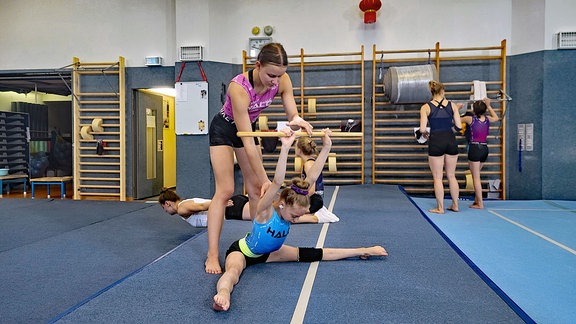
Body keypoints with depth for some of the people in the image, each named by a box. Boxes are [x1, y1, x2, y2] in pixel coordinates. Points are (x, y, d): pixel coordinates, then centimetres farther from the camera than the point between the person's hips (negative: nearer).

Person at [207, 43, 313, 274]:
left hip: (249, 127, 6)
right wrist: (264, 178, -32)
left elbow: (292, 115, -16)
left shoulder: (282, 81, -20)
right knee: (225, 190, -13)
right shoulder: (239, 88, -37)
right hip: (224, 129, -5)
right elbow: (247, 142, -35)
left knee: (256, 189, 4)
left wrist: (297, 121, -43)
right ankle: (212, 255, -8)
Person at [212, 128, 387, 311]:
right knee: (233, 271, -41)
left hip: (267, 252, 5)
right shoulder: (266, 210, -33)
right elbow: (277, 182, -53)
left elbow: (311, 177, -22)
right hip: (242, 251, -5)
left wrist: (326, 147, -29)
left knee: (314, 255, 5)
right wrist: (285, 148, -64)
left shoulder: (292, 207, -16)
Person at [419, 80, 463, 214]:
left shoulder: (426, 107, -3)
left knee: (437, 177, 6)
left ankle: (440, 208, 10)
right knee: (451, 176, 16)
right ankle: (455, 205, 25)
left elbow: (422, 128, -10)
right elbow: (459, 125, 3)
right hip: (451, 140, 3)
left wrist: (425, 134, 11)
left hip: (436, 141, -3)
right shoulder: (452, 105, 4)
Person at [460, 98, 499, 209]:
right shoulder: (487, 119, 7)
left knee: (476, 177, -1)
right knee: (476, 175, 19)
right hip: (485, 149, 6)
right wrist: (488, 106, 37)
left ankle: (480, 203, -1)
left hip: (474, 148, -6)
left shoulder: (470, 119, -7)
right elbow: (496, 118, 31)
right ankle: (477, 200, 23)